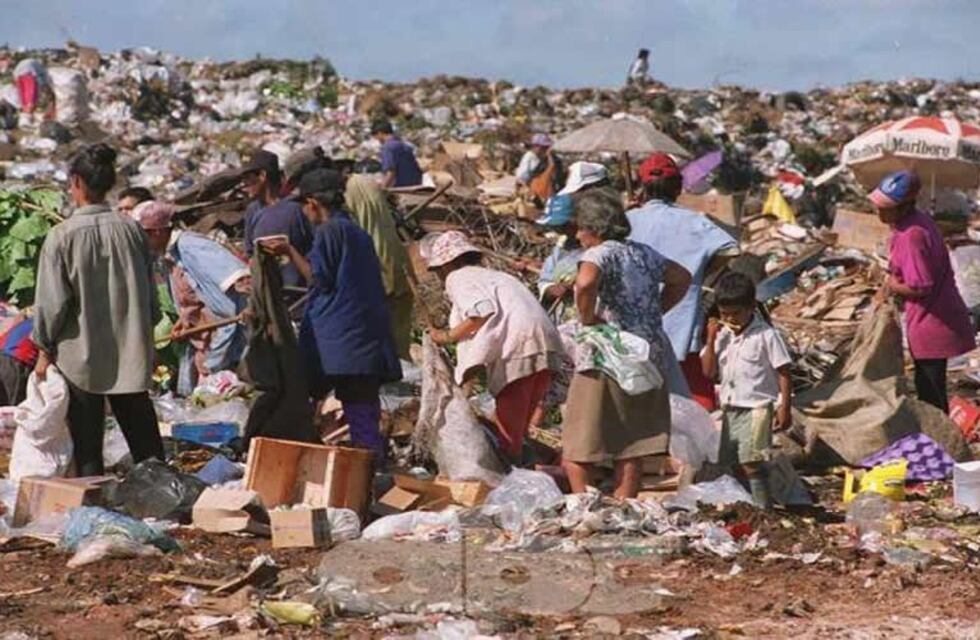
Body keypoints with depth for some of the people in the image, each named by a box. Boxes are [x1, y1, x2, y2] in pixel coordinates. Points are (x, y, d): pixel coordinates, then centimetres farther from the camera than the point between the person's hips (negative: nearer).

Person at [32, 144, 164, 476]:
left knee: (87, 449, 5)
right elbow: (150, 292, 6)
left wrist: (44, 349, 3)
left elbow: (52, 302, -9)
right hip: (131, 357, 3)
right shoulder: (131, 230, -2)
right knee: (146, 446, 9)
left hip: (81, 358, -3)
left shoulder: (62, 236, -13)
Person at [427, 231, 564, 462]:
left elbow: (484, 311, -12)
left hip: (517, 352, -8)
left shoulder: (457, 278, 7)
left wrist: (449, 336, 1)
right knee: (518, 428, 14)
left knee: (509, 432, -4)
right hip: (545, 350, 8)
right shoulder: (492, 275, 33)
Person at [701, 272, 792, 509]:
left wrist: (784, 408, -11)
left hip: (756, 408, -7)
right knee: (731, 463, 9)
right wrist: (711, 339, -6)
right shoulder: (722, 335, 7)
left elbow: (783, 373, -7)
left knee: (750, 462, -16)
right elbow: (709, 372, 4)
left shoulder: (765, 336, -9)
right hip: (730, 408, 7)